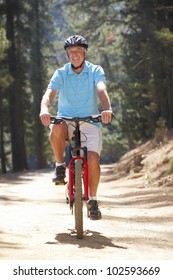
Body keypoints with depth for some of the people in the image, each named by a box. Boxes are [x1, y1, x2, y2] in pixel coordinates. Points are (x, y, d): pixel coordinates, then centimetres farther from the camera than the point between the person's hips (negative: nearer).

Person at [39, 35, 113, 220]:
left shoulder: (95, 71, -2)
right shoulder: (61, 73, 0)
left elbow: (101, 90, -21)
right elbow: (49, 93, -16)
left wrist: (107, 109, -43)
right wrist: (44, 109, -39)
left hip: (90, 123, 0)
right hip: (66, 121, 0)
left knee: (93, 159, -20)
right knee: (56, 128, -36)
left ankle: (93, 200, 0)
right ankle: (60, 167, -12)